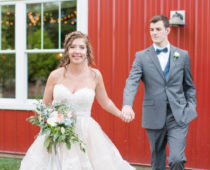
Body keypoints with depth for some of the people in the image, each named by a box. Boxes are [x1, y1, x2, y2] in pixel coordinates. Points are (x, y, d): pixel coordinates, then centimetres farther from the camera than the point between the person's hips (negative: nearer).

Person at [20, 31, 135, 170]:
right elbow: (44, 106, 9)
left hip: (86, 134, 0)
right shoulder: (56, 76, -1)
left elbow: (105, 102, 15)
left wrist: (122, 115, 14)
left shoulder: (94, 75, -1)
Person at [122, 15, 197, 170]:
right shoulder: (141, 56, 2)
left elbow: (189, 86, 15)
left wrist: (191, 107, 3)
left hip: (178, 116, 0)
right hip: (154, 117, 1)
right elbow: (132, 82, -12)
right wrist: (127, 105, -29)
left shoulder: (182, 55, 7)